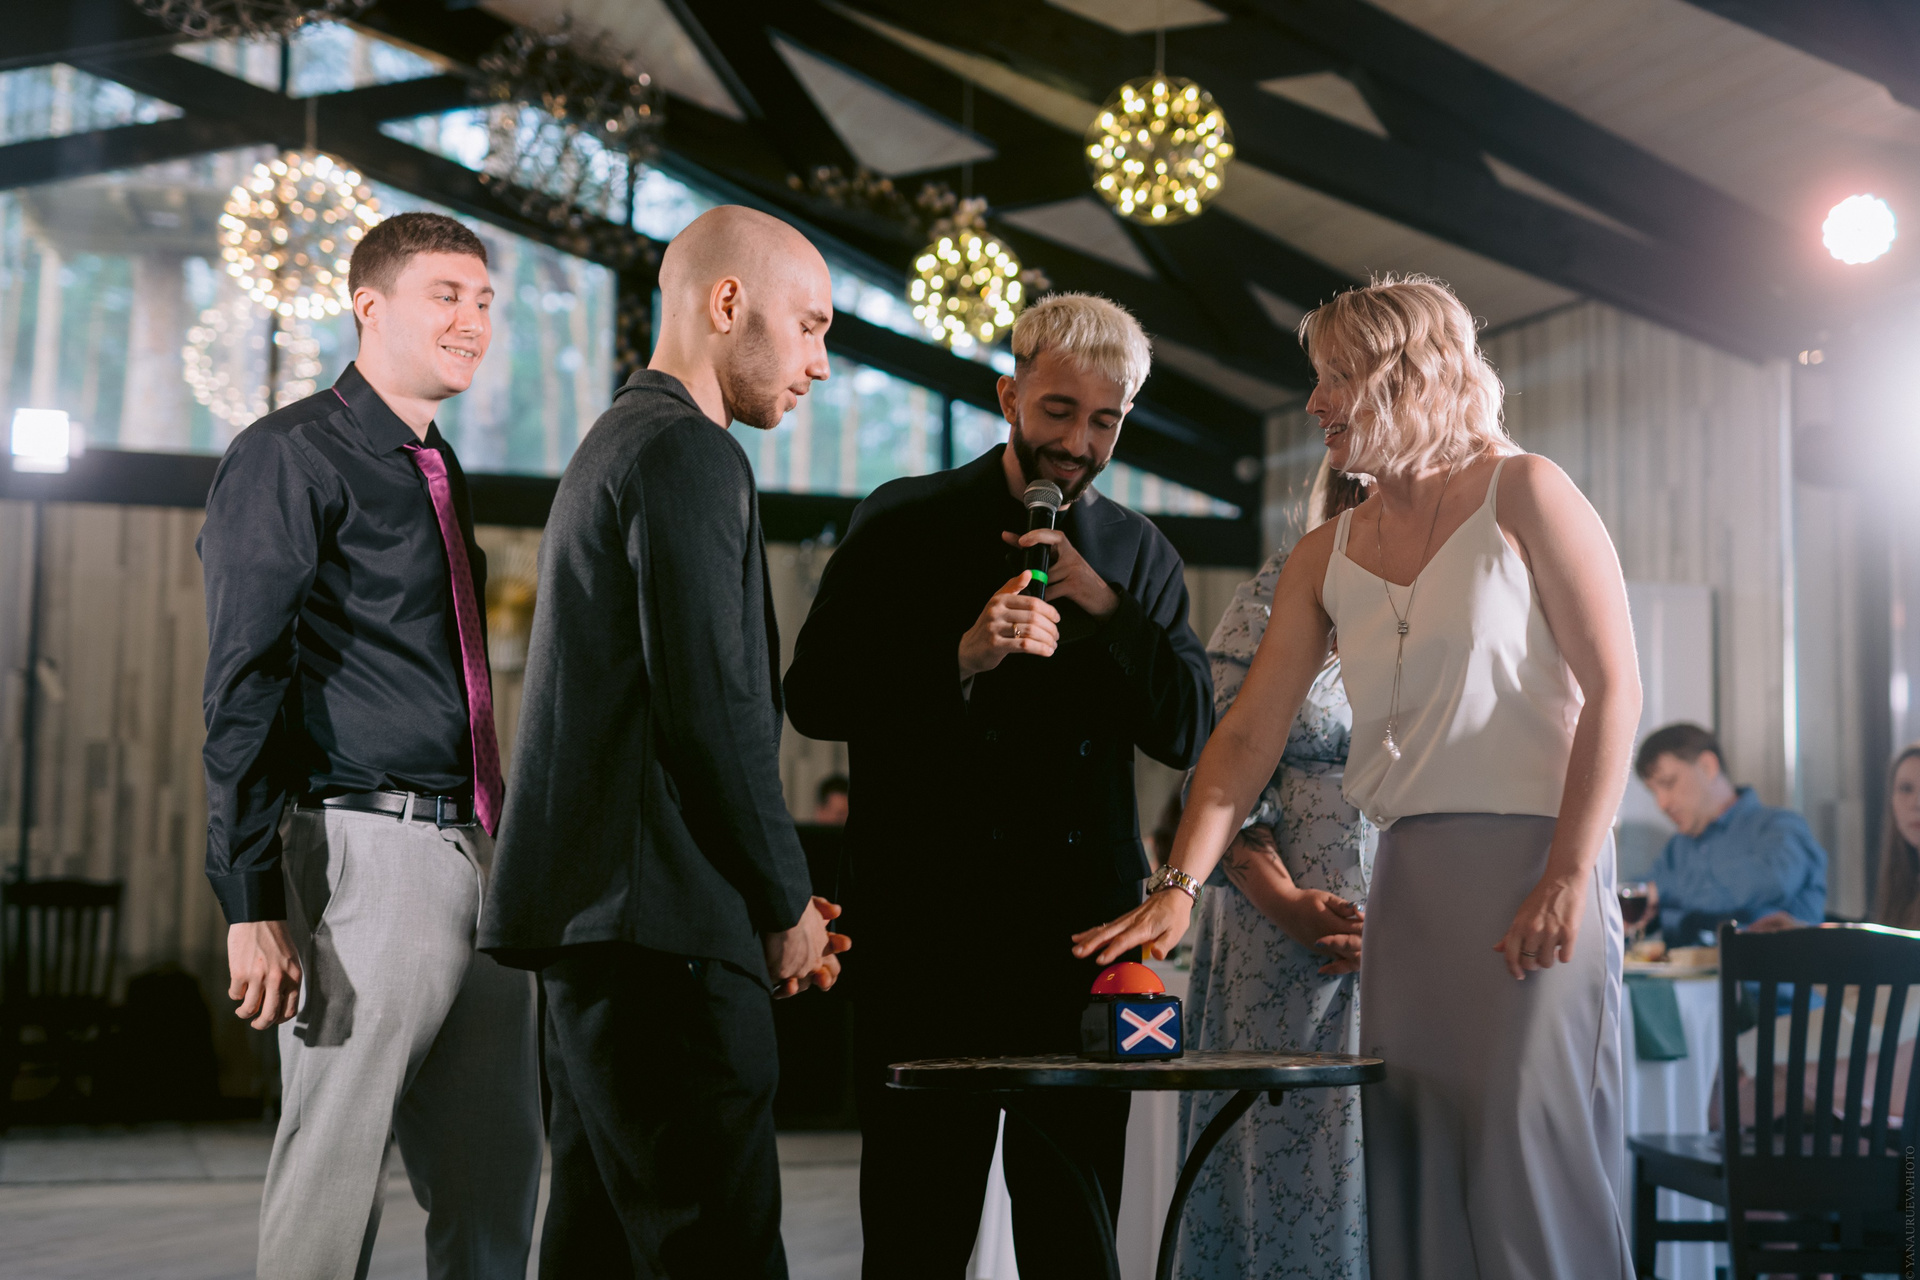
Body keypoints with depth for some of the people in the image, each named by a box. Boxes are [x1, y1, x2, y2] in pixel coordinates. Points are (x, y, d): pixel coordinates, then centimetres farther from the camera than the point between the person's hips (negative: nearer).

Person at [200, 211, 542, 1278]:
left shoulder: (440, 472, 19)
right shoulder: (289, 457, -6)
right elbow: (245, 692, -12)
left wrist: (500, 850, 17)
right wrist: (256, 902, -18)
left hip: (475, 857, 8)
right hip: (368, 853, -8)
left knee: (499, 1177, 12)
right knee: (333, 1183, -2)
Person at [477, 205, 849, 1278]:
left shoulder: (618, 444, 22)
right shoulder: (690, 454, -10)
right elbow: (714, 713, -18)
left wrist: (774, 899, 17)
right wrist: (789, 905, -6)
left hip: (590, 915, 11)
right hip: (664, 927, -11)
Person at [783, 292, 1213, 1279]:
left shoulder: (1140, 555, 12)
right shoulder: (901, 525, 3)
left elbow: (1189, 734, 4)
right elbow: (813, 697, -4)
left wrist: (1105, 606, -9)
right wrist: (958, 659, -18)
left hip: (1086, 934, 3)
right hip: (929, 925, -3)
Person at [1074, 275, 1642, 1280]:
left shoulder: (1521, 494, -1)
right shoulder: (1325, 557, 14)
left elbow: (1611, 688, -6)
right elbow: (1249, 733, 8)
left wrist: (1569, 876, -14)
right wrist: (1179, 886, -4)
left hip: (1529, 863, -5)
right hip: (1406, 877, 6)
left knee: (1526, 1160, -8)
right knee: (1412, 1167, 6)